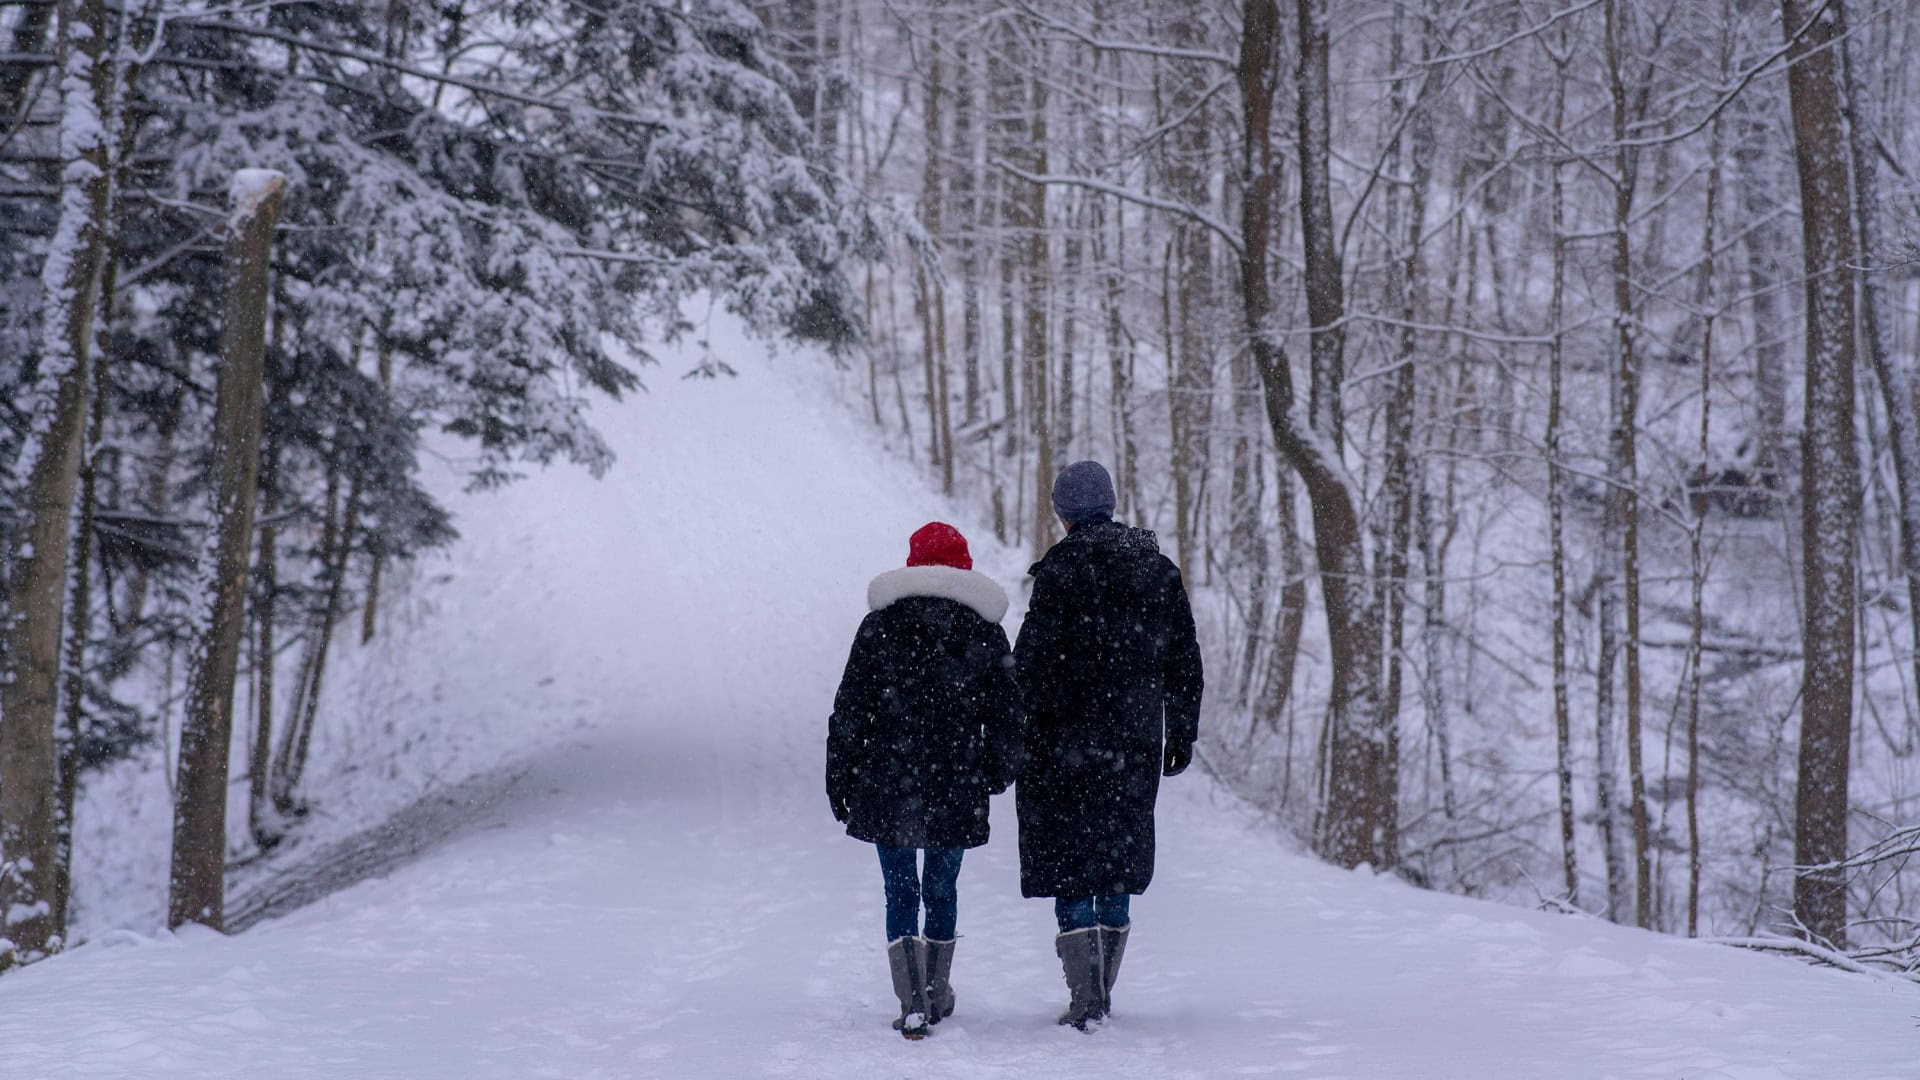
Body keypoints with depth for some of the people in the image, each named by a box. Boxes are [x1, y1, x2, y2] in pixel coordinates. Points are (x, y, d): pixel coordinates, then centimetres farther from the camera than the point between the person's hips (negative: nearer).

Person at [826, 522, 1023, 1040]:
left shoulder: (880, 625, 1)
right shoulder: (984, 631, 3)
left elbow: (850, 712, 0)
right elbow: (1005, 714, 7)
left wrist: (840, 783, 6)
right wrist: (996, 772, 23)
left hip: (886, 787, -1)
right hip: (956, 790, 1)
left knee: (901, 893, 3)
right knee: (942, 891, 15)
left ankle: (912, 1004, -9)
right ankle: (937, 998, 26)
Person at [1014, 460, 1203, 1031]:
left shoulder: (1061, 570, -10)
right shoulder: (1159, 570, 8)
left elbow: (1032, 662, -13)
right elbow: (1184, 662, 12)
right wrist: (1182, 736, 20)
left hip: (1067, 742, -5)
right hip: (1135, 743, 5)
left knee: (1068, 862, 0)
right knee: (1117, 863, 14)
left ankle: (1086, 999, -5)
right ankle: (1101, 993, 20)